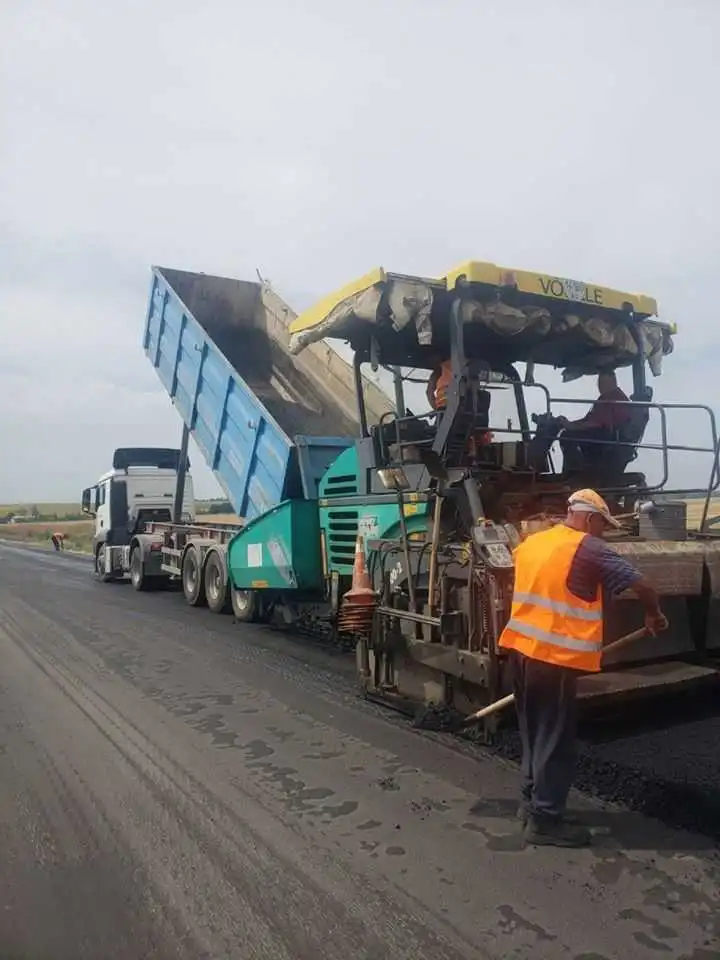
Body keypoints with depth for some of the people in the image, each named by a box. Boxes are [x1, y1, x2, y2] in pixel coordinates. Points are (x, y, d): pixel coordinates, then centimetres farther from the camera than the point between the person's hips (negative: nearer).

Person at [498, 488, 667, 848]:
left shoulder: (531, 543, 13)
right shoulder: (589, 548, -9)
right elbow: (640, 585, -8)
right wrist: (654, 615, 11)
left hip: (520, 649, 8)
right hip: (554, 657, -8)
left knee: (534, 733, 19)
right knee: (554, 739, 3)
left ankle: (532, 801, 30)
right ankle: (545, 819, 12)